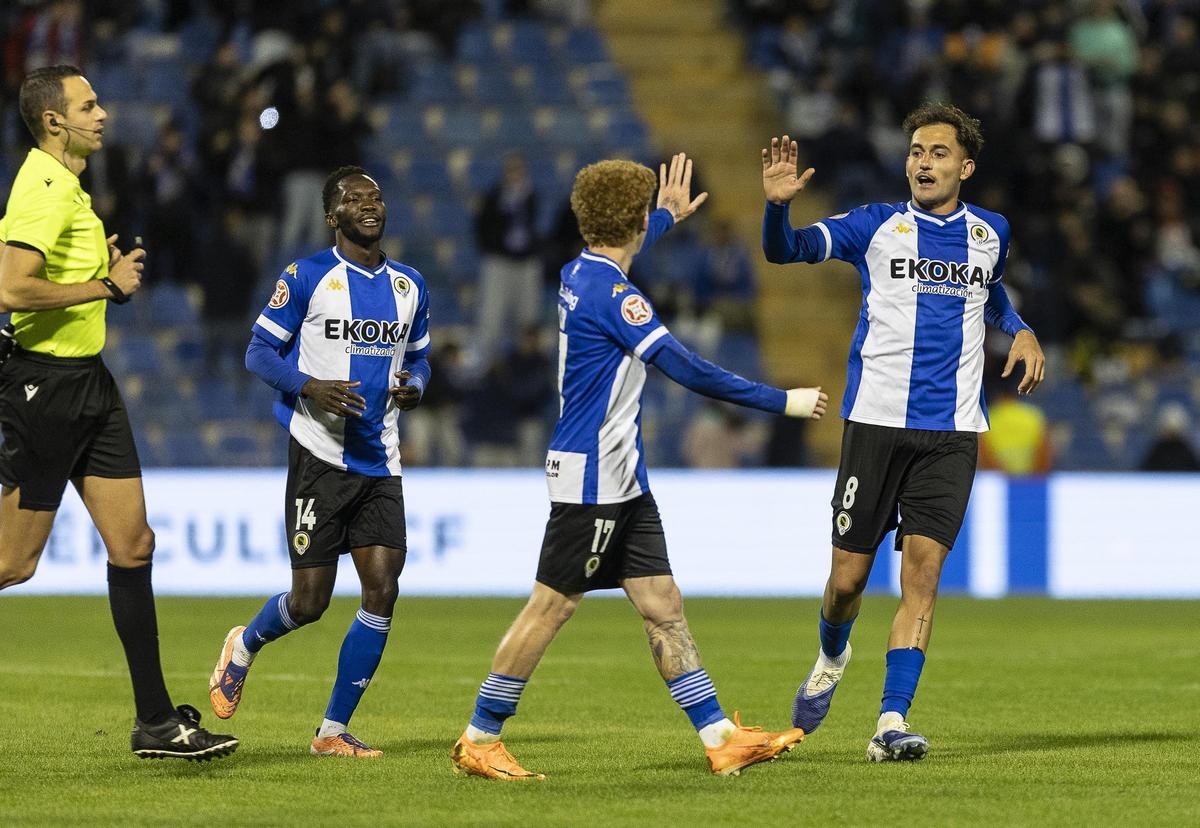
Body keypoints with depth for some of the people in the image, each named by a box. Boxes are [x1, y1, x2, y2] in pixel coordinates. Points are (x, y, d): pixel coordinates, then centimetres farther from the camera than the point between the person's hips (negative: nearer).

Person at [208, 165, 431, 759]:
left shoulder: (409, 285, 12)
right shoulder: (306, 278, -4)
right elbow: (260, 352, -2)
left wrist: (413, 387, 0)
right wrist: (310, 388, -20)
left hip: (380, 464, 5)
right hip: (320, 457, -5)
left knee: (382, 591, -7)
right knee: (310, 601, -4)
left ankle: (334, 731, 4)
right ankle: (244, 647, 32)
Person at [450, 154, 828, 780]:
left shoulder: (579, 273, 10)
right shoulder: (612, 291, -18)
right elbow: (688, 370, -20)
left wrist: (667, 217, 51)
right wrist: (781, 401, -13)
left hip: (621, 481, 10)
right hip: (592, 478, -10)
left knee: (662, 606, 6)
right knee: (551, 607, -4)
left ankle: (721, 738, 4)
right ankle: (479, 741, 4)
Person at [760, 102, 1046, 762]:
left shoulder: (990, 232, 12)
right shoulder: (877, 226, 3)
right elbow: (787, 250, -6)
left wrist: (1019, 330, 14)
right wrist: (778, 206, -28)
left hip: (952, 433, 1)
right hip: (876, 420, -1)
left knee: (923, 569, -11)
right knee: (848, 577, 1)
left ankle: (891, 723, -12)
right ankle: (832, 657, 36)